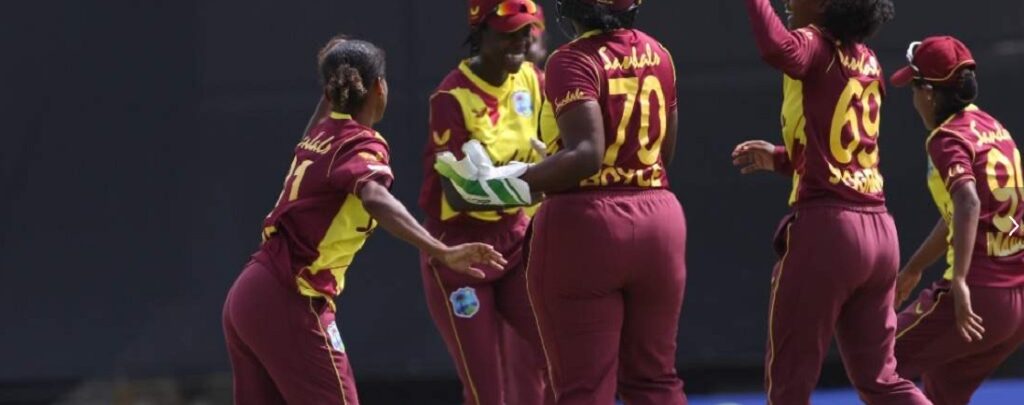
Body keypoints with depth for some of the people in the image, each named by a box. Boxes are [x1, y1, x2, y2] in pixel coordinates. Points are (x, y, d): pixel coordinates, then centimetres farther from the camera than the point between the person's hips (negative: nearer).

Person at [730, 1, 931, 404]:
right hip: (879, 233, 8)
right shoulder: (866, 60, 16)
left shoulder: (816, 44, -7)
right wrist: (778, 158, 29)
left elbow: (777, 49, -32)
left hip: (825, 229, -8)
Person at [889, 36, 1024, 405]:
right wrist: (913, 270, 40)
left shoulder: (948, 139, -9)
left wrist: (959, 282, -37)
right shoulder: (993, 128, 18)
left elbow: (968, 203, -28)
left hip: (980, 295, -8)